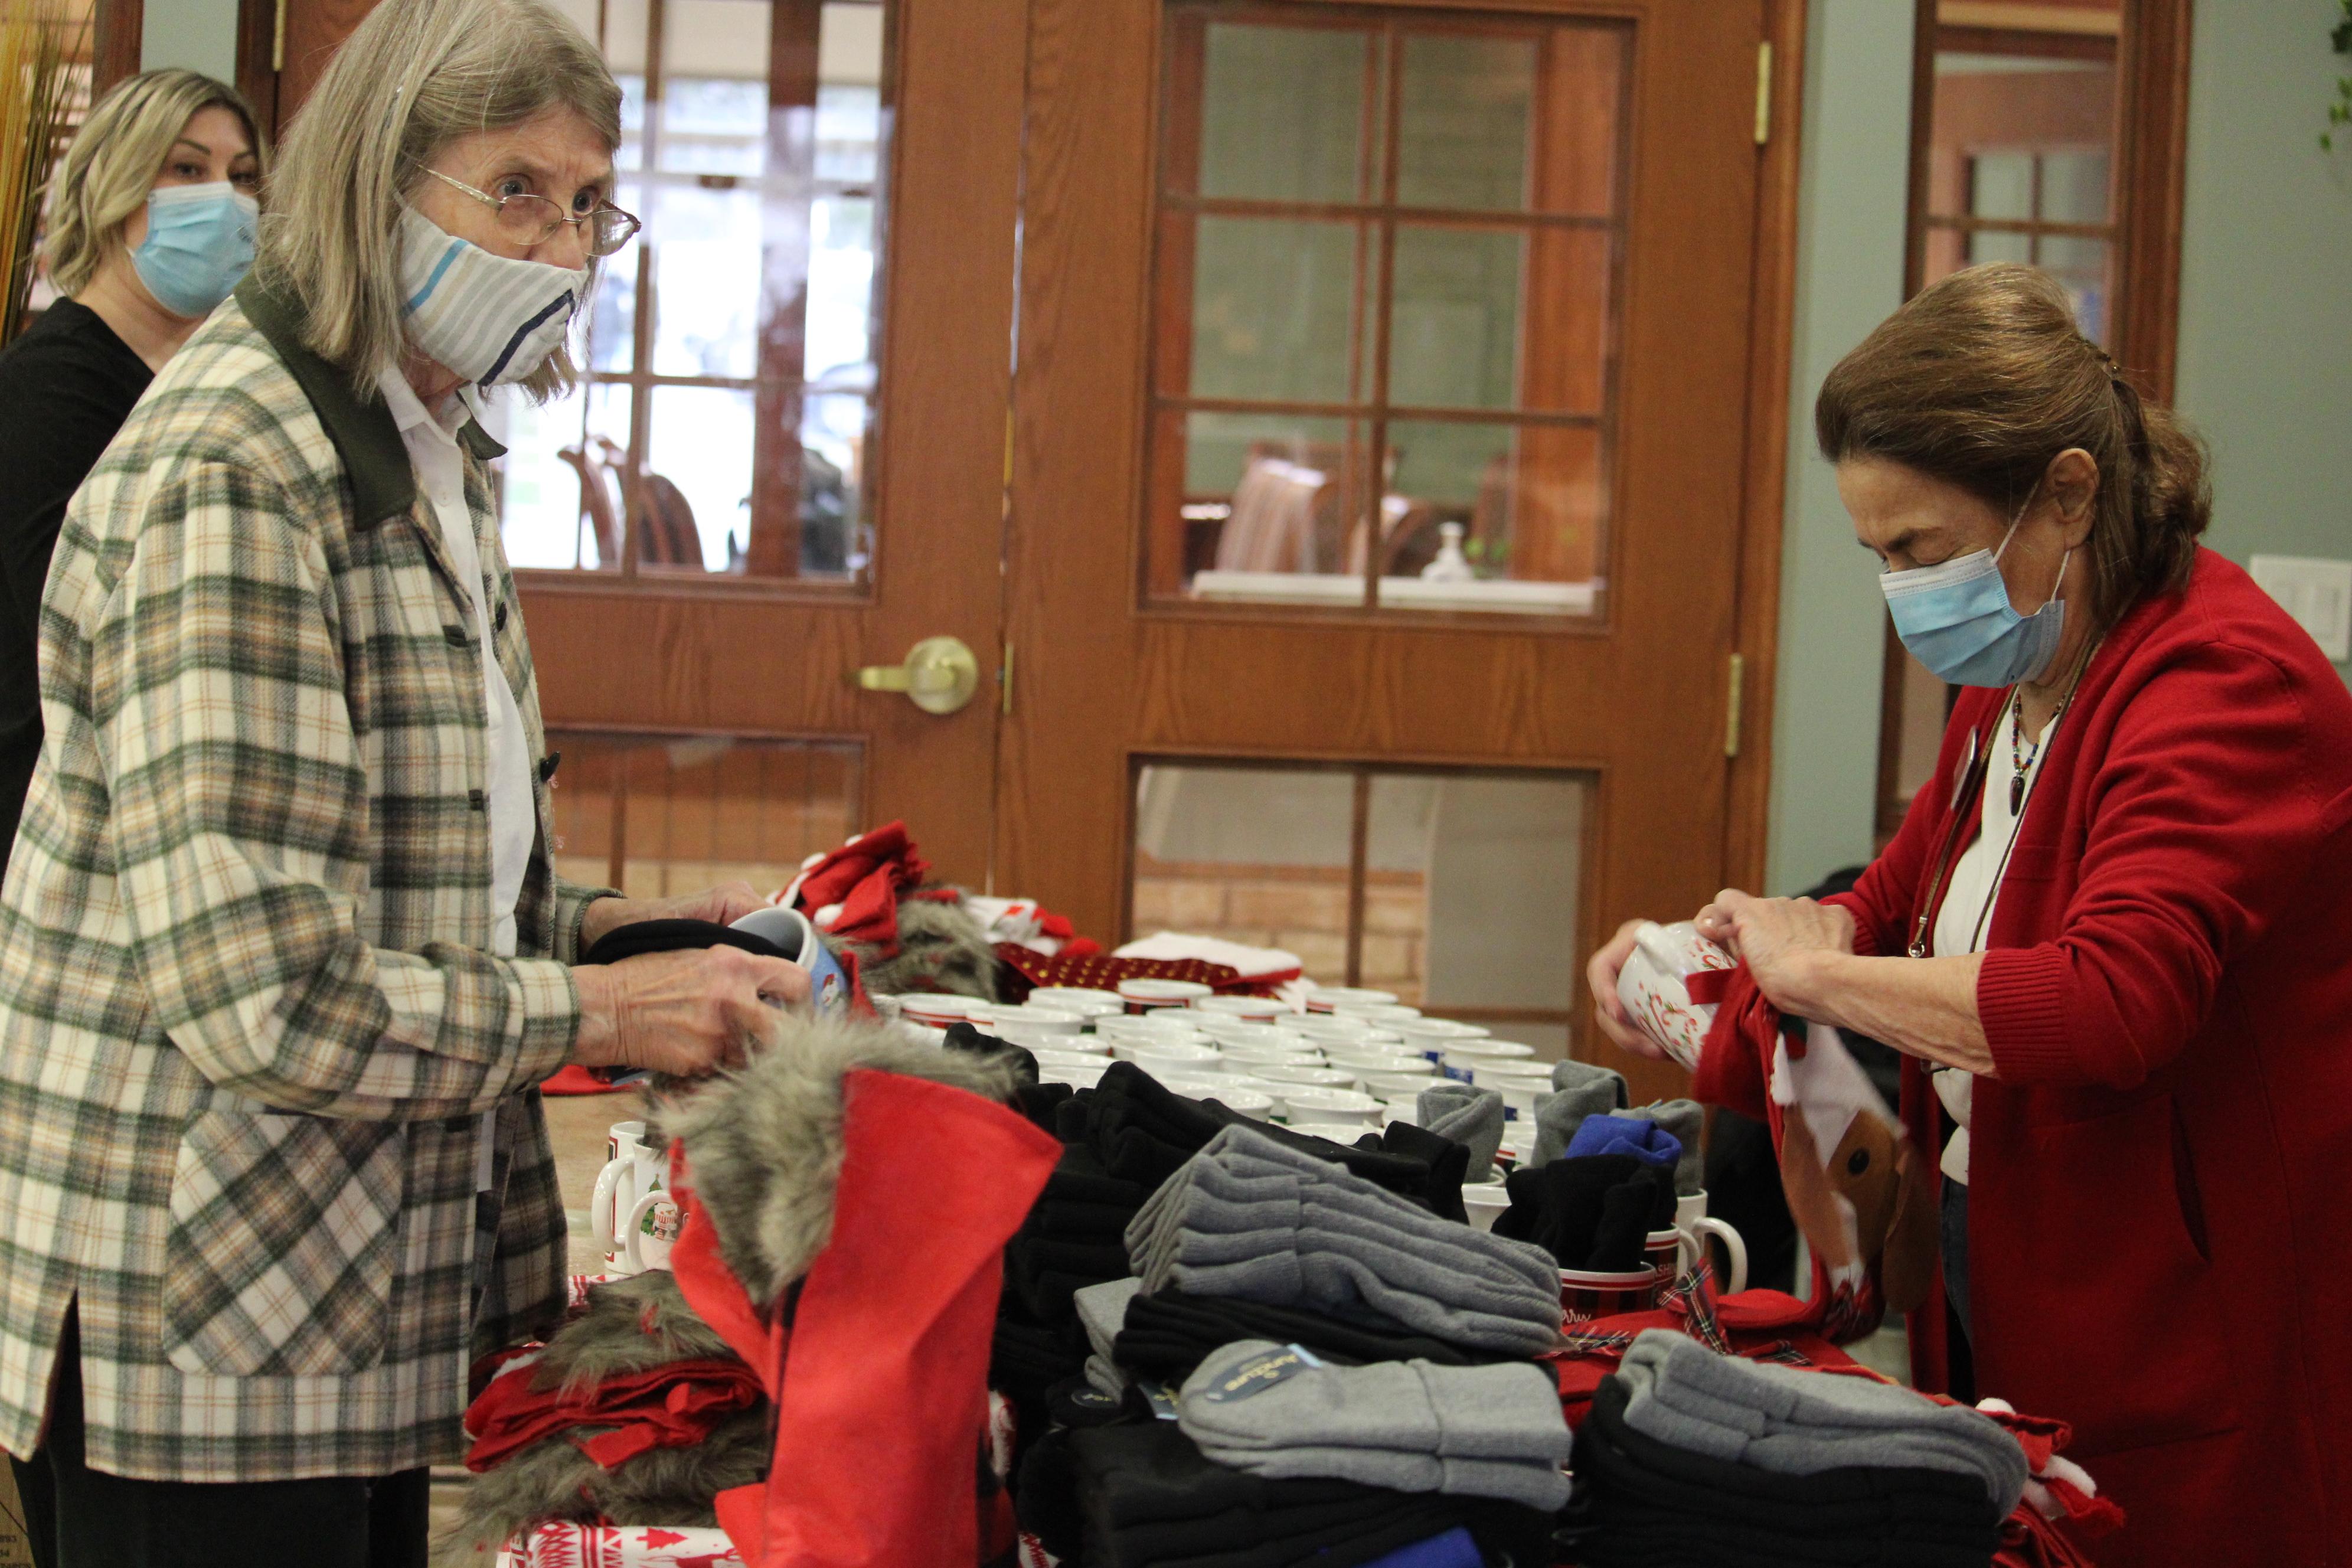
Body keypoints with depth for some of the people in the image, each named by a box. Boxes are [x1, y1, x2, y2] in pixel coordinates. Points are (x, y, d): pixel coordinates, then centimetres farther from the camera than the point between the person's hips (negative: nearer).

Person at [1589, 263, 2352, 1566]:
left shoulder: (2228, 686, -21)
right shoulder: (2012, 677, 11)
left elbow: (2112, 1003, -33)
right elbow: (1902, 902, 21)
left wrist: (1816, 969, -22)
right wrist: (1707, 953, 0)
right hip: (1994, 1314, 9)